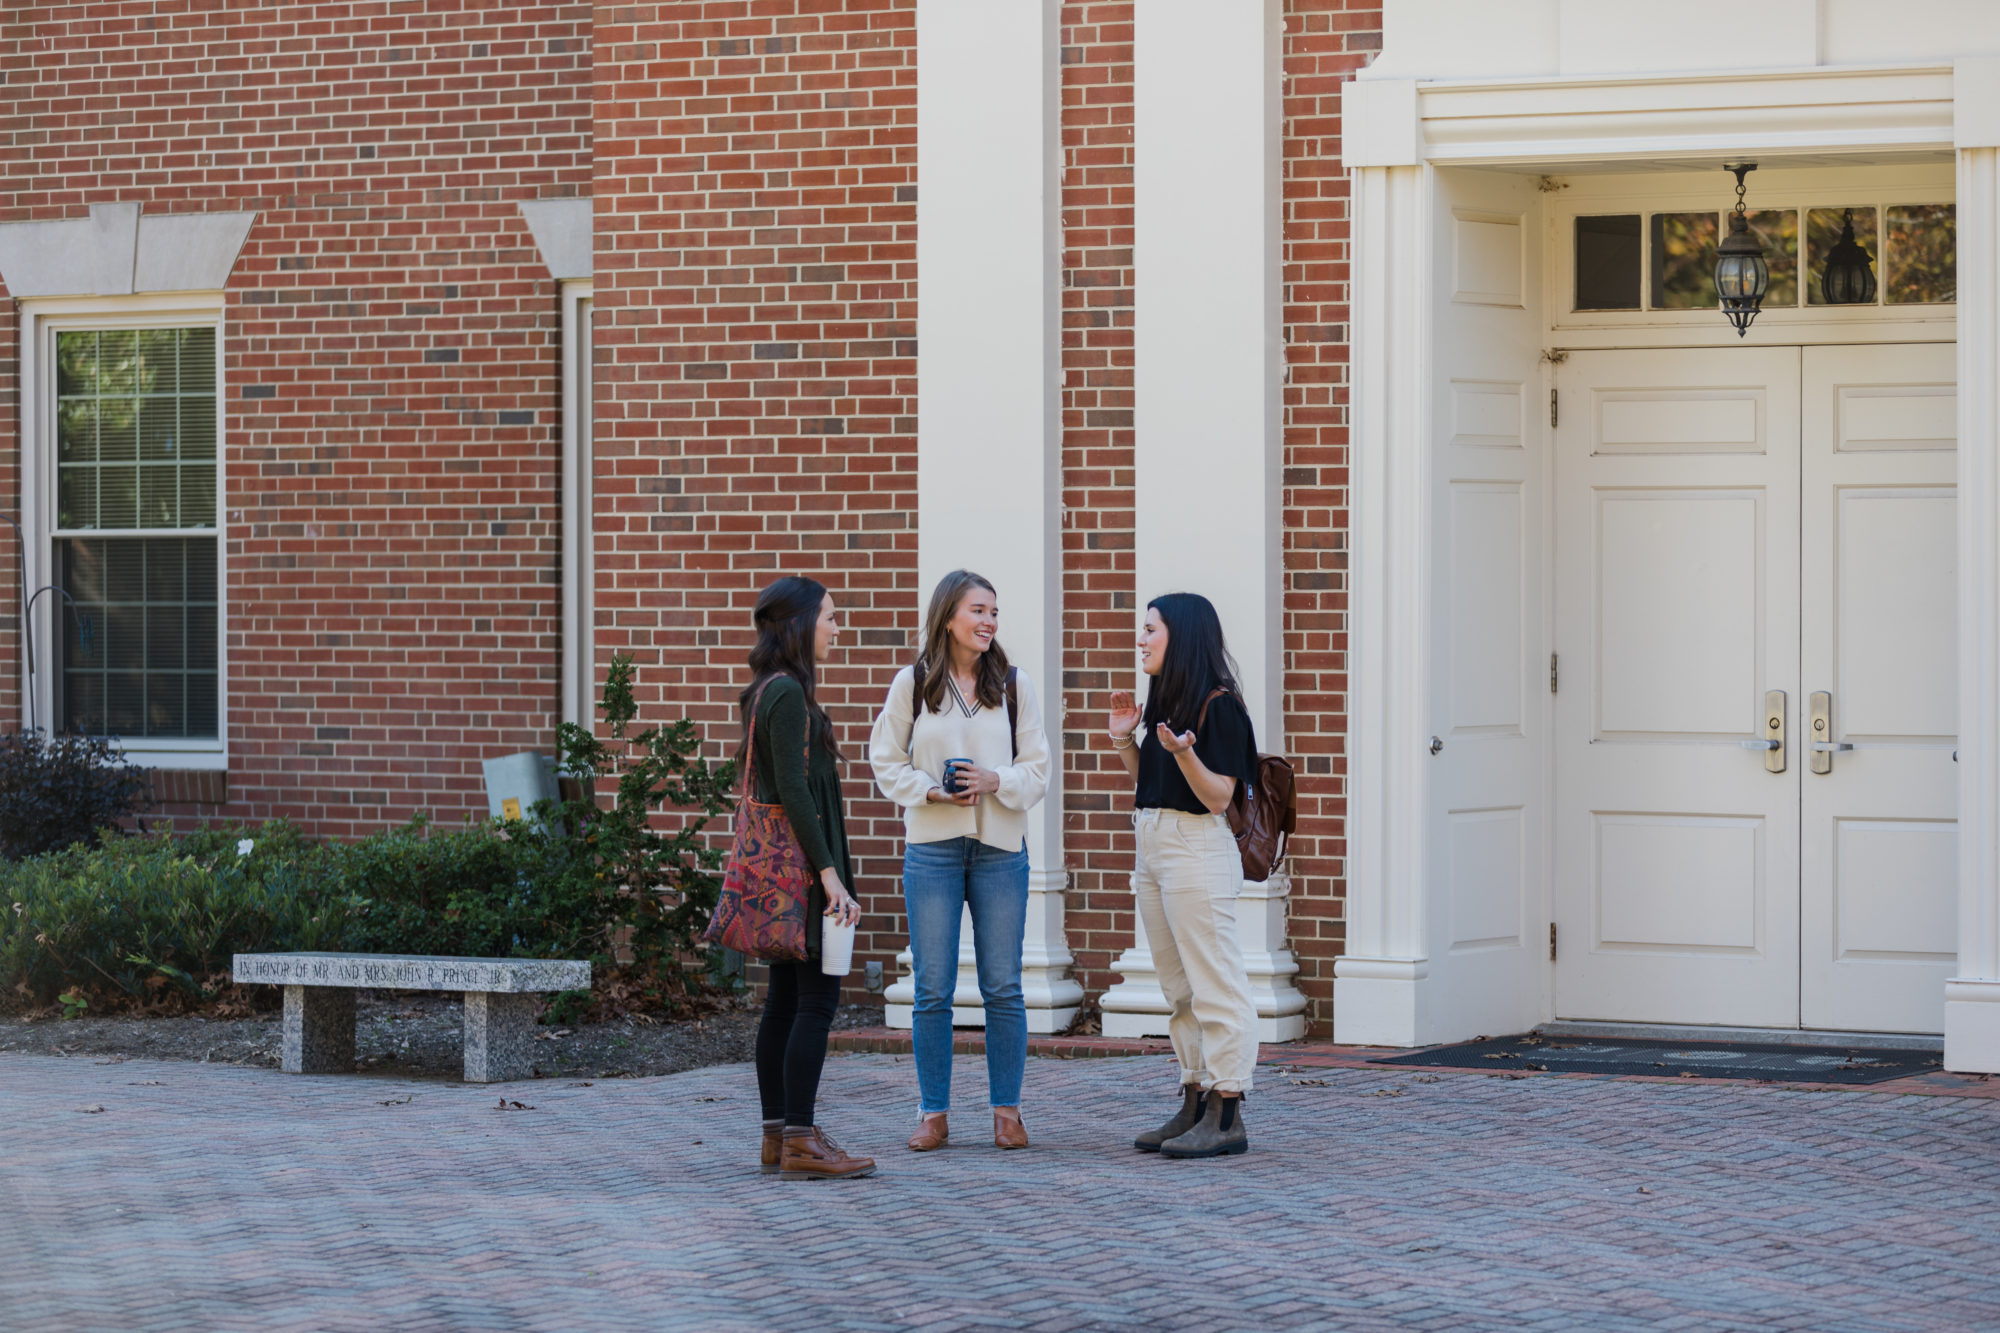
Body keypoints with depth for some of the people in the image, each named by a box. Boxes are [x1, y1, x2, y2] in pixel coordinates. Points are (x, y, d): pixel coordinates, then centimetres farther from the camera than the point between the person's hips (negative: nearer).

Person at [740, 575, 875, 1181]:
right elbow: (792, 789, -20)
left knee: (785, 999, 10)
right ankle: (799, 1142, -9)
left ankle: (777, 1135, 13)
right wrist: (829, 873, -19)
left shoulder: (768, 692, 15)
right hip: (800, 855, -10)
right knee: (817, 997, -9)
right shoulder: (787, 693, -15)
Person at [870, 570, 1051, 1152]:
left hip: (1001, 848, 1)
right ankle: (933, 1113, 8)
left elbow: (1037, 769, 5)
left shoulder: (1015, 685, 4)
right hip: (932, 848, -1)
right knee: (933, 989, 0)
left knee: (1003, 988, 2)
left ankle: (1007, 1110, 11)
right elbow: (887, 762, 6)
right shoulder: (913, 683, 2)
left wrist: (995, 782, -14)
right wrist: (930, 790, -11)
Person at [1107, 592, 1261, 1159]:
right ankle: (1194, 1107, 17)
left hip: (1197, 851, -10)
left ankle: (1227, 1117, -6)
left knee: (1215, 986, -7)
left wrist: (1184, 752, -30)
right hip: (1153, 849, 10)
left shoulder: (1219, 705, -11)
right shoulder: (1163, 703, 15)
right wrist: (1124, 738, 10)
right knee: (1181, 990, 12)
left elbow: (1218, 796, -16)